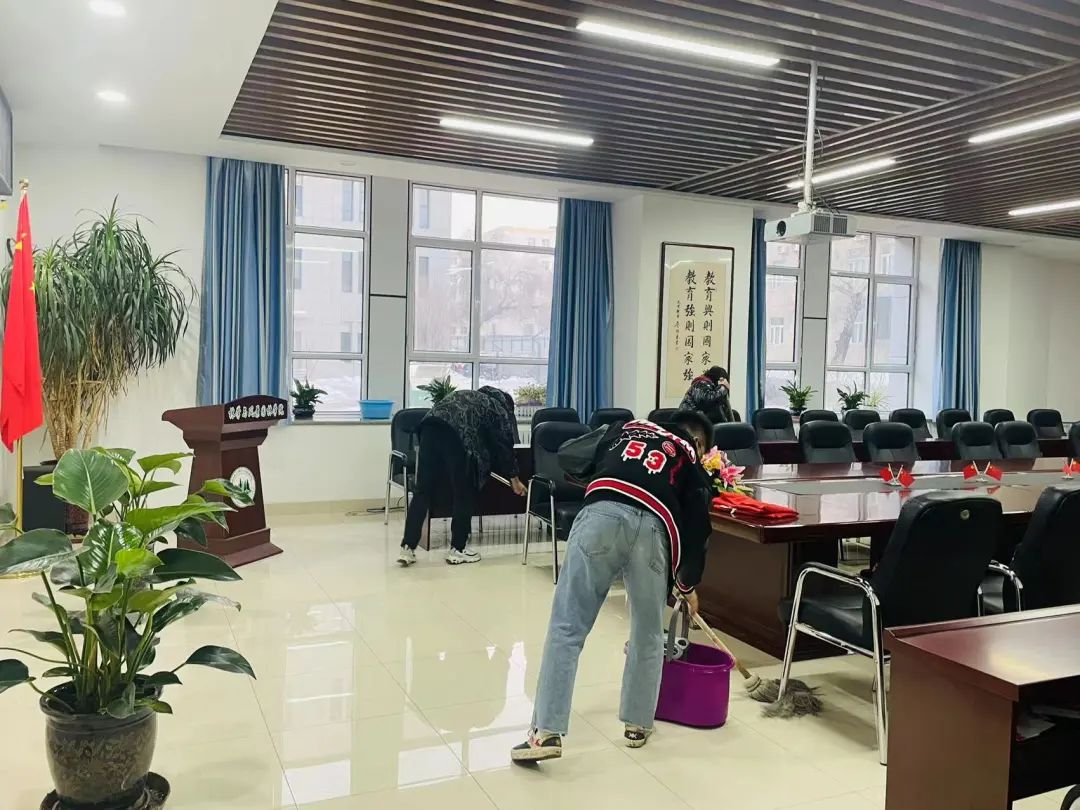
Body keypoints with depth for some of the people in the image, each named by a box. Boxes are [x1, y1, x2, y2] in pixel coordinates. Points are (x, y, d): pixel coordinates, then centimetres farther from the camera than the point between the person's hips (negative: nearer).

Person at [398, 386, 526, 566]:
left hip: (431, 424, 6)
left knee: (423, 491, 7)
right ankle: (457, 549, 16)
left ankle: (408, 548, 4)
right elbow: (504, 447, 22)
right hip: (457, 433, -6)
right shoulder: (500, 409, 23)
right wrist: (515, 480, 32)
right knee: (464, 495, 9)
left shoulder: (470, 396, 39)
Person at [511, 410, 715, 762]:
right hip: (651, 527, 0)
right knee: (648, 636, 21)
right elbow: (697, 529, 25)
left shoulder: (627, 428, 36)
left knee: (566, 628, 3)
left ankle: (546, 732, -2)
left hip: (600, 514, 0)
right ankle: (637, 724, 32)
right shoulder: (692, 464, 30)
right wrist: (688, 585, 40)